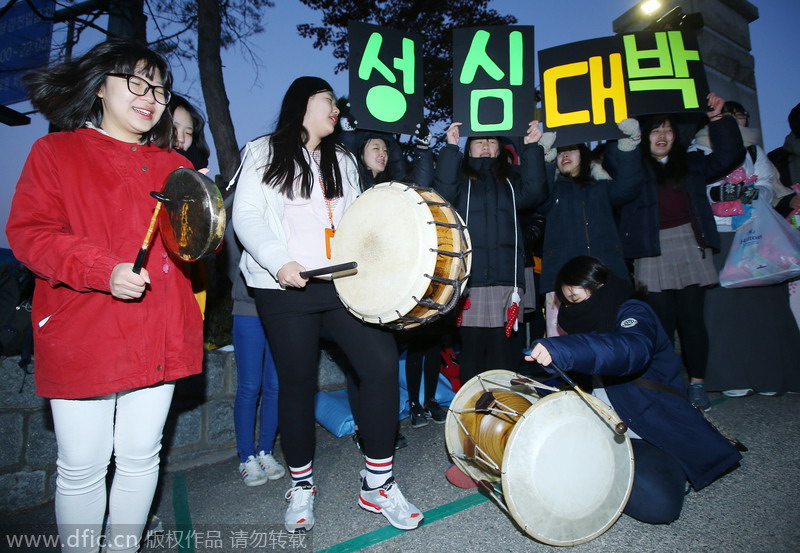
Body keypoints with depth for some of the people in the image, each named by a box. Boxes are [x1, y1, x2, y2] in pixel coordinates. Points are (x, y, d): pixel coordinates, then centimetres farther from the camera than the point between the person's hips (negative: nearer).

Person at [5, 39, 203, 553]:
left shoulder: (174, 165, 15)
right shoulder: (55, 151, 6)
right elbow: (28, 233, -4)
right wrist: (105, 270, -19)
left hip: (159, 336, 3)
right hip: (82, 338, -3)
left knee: (141, 458, 13)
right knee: (83, 467, 7)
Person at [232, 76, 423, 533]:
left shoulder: (342, 160, 23)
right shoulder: (264, 153, 9)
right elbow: (247, 217, -2)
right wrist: (279, 262, -17)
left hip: (344, 282, 4)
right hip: (286, 290, -3)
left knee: (382, 363, -11)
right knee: (298, 382, 2)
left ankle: (378, 482, 5)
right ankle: (302, 486, 25)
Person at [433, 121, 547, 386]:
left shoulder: (510, 178, 21)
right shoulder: (460, 176, 17)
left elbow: (533, 193, 2)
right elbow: (442, 193, -4)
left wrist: (531, 147, 0)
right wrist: (450, 148, -6)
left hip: (507, 276, 2)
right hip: (469, 277, -1)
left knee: (504, 349, -1)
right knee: (471, 346, -1)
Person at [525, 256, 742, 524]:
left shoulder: (633, 313, -10)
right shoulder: (592, 324, 16)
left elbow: (632, 351, -37)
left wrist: (563, 349, -52)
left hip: (655, 434, -6)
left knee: (656, 503, -31)